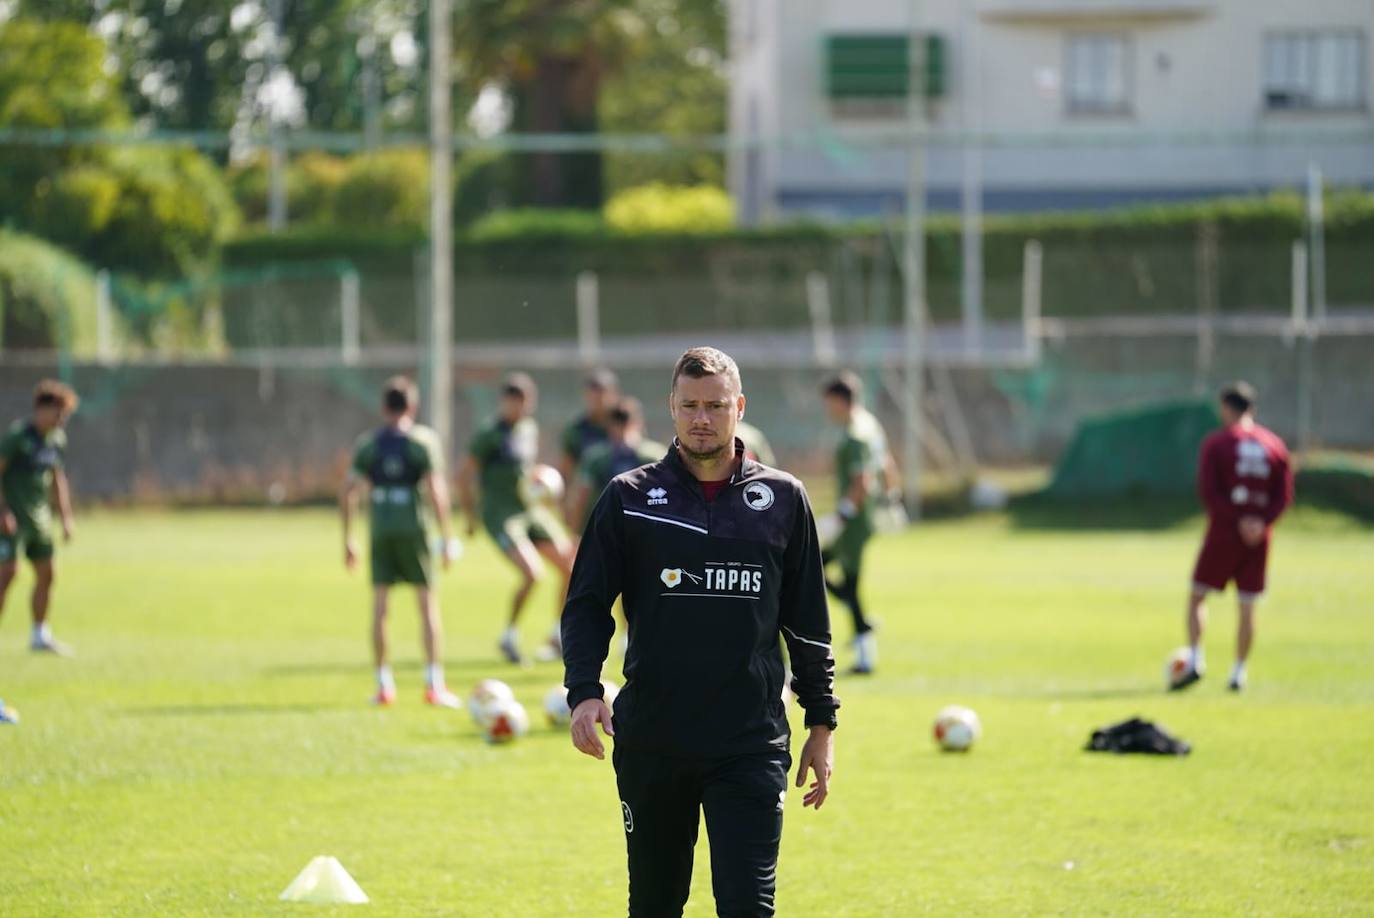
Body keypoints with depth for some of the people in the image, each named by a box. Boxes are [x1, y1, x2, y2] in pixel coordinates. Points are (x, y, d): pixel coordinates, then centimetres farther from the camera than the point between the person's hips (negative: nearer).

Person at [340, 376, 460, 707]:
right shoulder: (423, 440, -2)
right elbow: (435, 490, -9)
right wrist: (447, 539, -5)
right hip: (414, 527, -2)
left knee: (379, 605, 7)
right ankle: (434, 684, -1)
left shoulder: (367, 444, 6)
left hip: (380, 528, 2)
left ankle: (384, 684, 7)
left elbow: (348, 490, 2)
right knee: (428, 602, 3)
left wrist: (347, 540, 9)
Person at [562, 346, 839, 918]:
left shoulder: (782, 499, 6)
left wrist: (822, 723, 10)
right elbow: (586, 606, 4)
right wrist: (583, 690, -12)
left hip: (751, 743, -1)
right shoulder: (629, 497, 4)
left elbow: (808, 623, 12)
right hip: (650, 741, 1)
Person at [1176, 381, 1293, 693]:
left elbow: (1207, 491, -13)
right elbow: (1284, 495, 2)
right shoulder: (1274, 445, 8)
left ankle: (1195, 659, -6)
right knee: (1247, 606, 8)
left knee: (1197, 597, 8)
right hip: (1259, 538, 3)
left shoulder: (1216, 443, -3)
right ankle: (1239, 672, 7)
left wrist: (1237, 520, -13)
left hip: (1224, 533, -3)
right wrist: (1262, 522, -9)